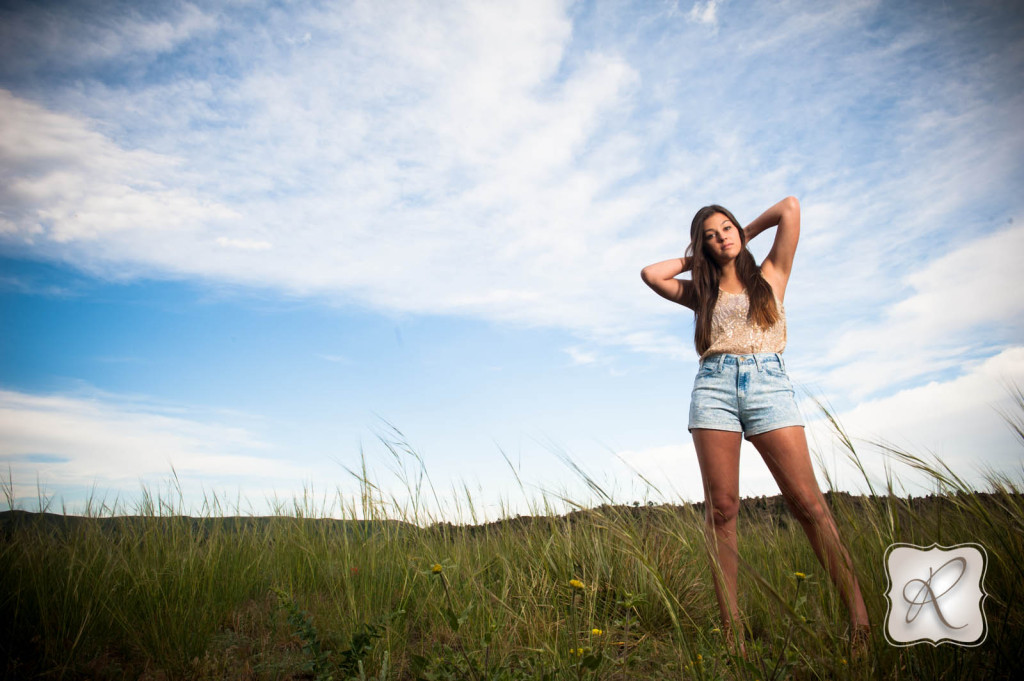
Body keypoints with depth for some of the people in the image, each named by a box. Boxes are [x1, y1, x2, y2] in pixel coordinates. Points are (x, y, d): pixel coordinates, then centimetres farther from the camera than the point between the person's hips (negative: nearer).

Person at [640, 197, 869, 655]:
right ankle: (731, 626, -4)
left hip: (769, 384, -1)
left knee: (807, 501, -11)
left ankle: (858, 615, -8)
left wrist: (748, 232, 27)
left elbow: (790, 208, 14)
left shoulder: (771, 276, 18)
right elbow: (651, 274, 11)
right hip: (714, 388, 1)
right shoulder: (701, 293, 20)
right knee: (721, 507, -6)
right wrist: (692, 260, 22)